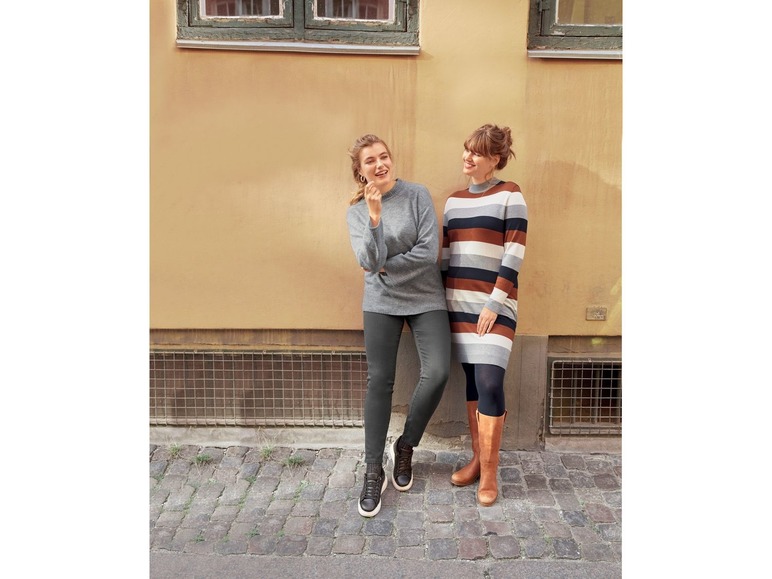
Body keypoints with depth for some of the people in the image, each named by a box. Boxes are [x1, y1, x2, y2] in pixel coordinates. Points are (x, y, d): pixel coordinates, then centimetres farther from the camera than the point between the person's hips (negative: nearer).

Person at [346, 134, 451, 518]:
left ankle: (406, 446, 12)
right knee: (379, 381, -1)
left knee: (437, 372, -14)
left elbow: (429, 252, -12)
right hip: (381, 302, 1)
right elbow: (369, 262, -13)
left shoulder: (418, 195, -5)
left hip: (426, 299, 0)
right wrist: (374, 216, -24)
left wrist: (385, 267, -8)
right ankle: (373, 471, 12)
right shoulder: (356, 211, 1)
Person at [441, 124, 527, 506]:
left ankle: (490, 472, 5)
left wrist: (495, 303, -15)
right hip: (459, 302, 5)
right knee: (471, 382, 10)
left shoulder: (510, 195, -3)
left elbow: (514, 254, -9)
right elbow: (446, 255, 14)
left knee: (489, 384, -10)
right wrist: (443, 301, 9)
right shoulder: (454, 200, 13)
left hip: (494, 304, -5)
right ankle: (477, 458, 23)